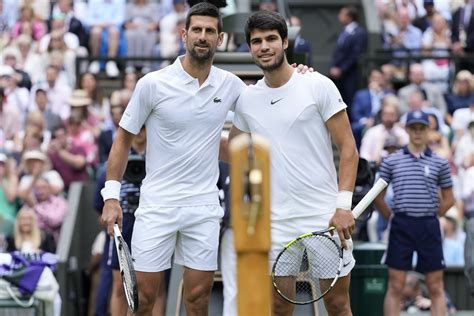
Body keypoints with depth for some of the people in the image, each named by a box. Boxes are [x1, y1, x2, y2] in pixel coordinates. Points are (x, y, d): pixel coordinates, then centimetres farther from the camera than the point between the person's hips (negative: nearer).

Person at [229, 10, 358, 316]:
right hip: (277, 222, 3)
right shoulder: (246, 99, 9)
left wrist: (344, 205, -12)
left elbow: (348, 148, -4)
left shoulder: (318, 86, -3)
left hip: (326, 218, -3)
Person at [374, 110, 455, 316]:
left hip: (429, 227, 1)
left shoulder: (440, 163, 7)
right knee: (395, 286, -1)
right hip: (401, 227, -1)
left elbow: (449, 200, 13)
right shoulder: (391, 161, 5)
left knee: (436, 287, 2)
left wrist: (430, 217, 7)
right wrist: (392, 218, 5)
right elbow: (378, 197, 10)